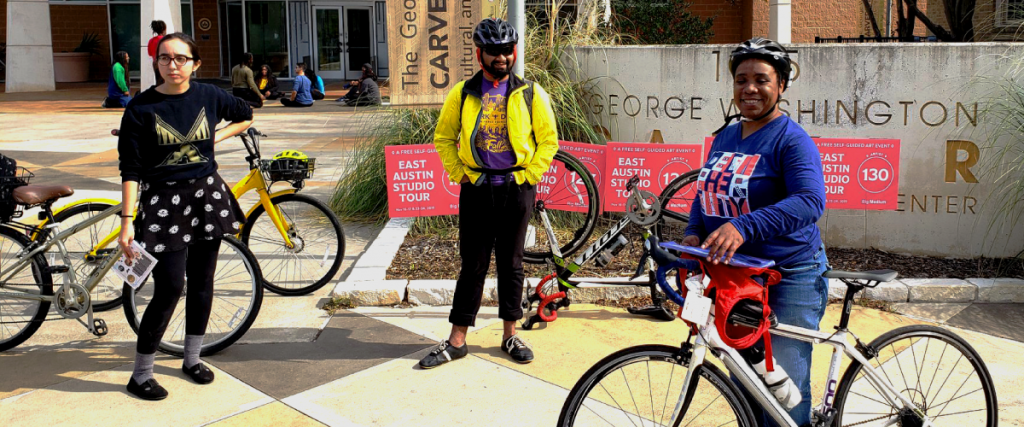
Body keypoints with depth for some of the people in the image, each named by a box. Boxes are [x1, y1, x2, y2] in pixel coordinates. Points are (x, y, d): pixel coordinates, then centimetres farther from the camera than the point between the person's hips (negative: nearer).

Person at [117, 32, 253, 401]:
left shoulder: (208, 96, 0)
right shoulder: (141, 107, -9)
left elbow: (246, 116, 20)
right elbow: (130, 169, -9)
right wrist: (127, 221, -14)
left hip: (206, 195, 4)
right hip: (162, 201, -4)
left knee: (201, 281, 11)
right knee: (169, 289, -7)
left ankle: (192, 359, 29)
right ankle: (140, 375, 10)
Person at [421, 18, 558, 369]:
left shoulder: (530, 93, 1)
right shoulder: (462, 93, 2)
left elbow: (549, 141, 5)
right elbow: (443, 138, 9)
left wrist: (528, 177, -3)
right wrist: (461, 175, 0)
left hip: (516, 189, 0)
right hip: (476, 189, 0)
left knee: (511, 263, 9)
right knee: (473, 265, 4)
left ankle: (510, 336, 21)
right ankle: (456, 340, 12)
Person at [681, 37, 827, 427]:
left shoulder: (792, 140, -14)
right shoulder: (725, 137, 9)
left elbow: (810, 201, -29)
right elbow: (705, 193, 17)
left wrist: (743, 226, -41)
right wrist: (694, 233, -3)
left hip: (789, 280, -7)